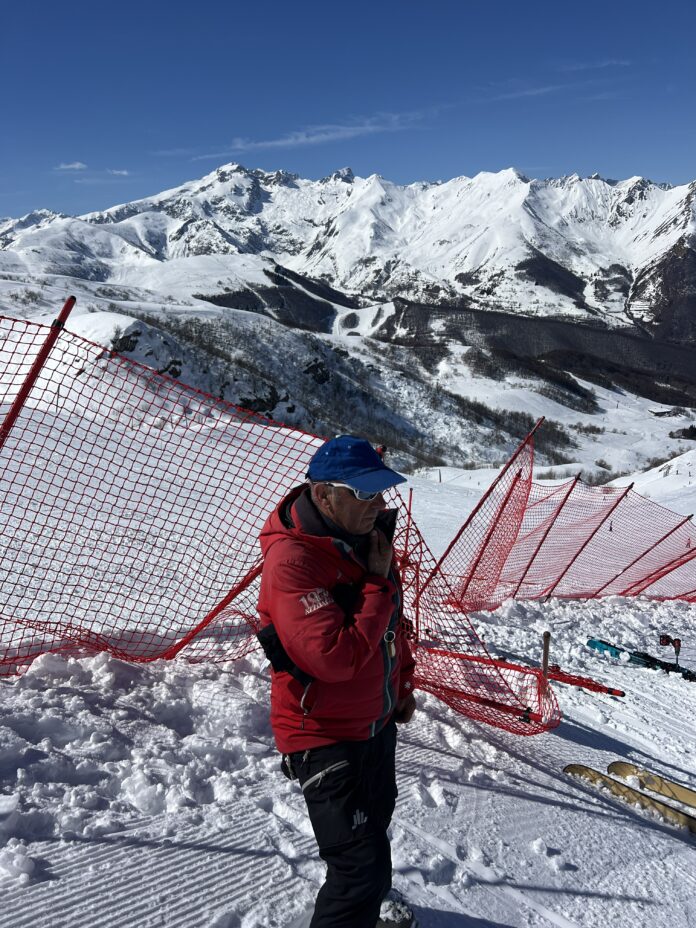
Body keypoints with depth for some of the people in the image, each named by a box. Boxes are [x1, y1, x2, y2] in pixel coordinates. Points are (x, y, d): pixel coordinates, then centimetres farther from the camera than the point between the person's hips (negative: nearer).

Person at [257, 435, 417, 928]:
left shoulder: (365, 536, -4)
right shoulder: (291, 562, -30)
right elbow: (336, 657, -36)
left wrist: (403, 681, 16)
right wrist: (379, 583, -28)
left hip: (376, 720, 9)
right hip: (325, 737, -9)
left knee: (375, 823, 29)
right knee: (364, 866, -6)